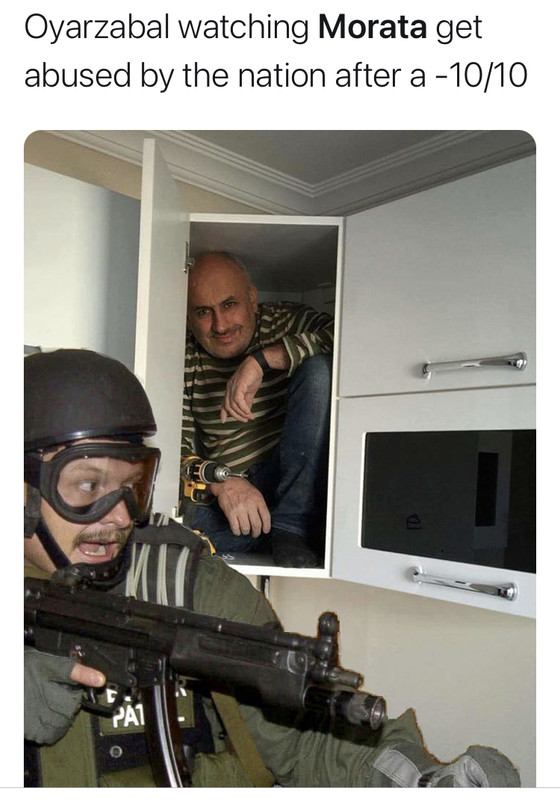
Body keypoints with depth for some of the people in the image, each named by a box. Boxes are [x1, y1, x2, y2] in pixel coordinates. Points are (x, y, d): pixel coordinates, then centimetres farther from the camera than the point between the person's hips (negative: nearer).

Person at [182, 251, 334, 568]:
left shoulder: (285, 321, 0)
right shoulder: (185, 360, 2)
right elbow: (175, 450, -4)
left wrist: (261, 359, -25)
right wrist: (221, 482, -25)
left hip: (300, 490, 0)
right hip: (222, 497, 1)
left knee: (318, 370, -23)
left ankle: (292, 526, -18)